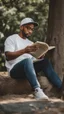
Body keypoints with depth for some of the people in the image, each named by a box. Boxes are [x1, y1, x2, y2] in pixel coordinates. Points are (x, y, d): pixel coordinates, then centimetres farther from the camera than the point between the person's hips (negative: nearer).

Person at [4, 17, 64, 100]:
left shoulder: (30, 43, 24)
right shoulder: (11, 39, 5)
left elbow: (35, 58, 12)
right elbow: (8, 56, -11)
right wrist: (24, 51, -24)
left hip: (29, 68, 6)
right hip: (15, 70, -6)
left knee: (45, 61, -20)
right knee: (27, 60, -36)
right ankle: (37, 90, -53)